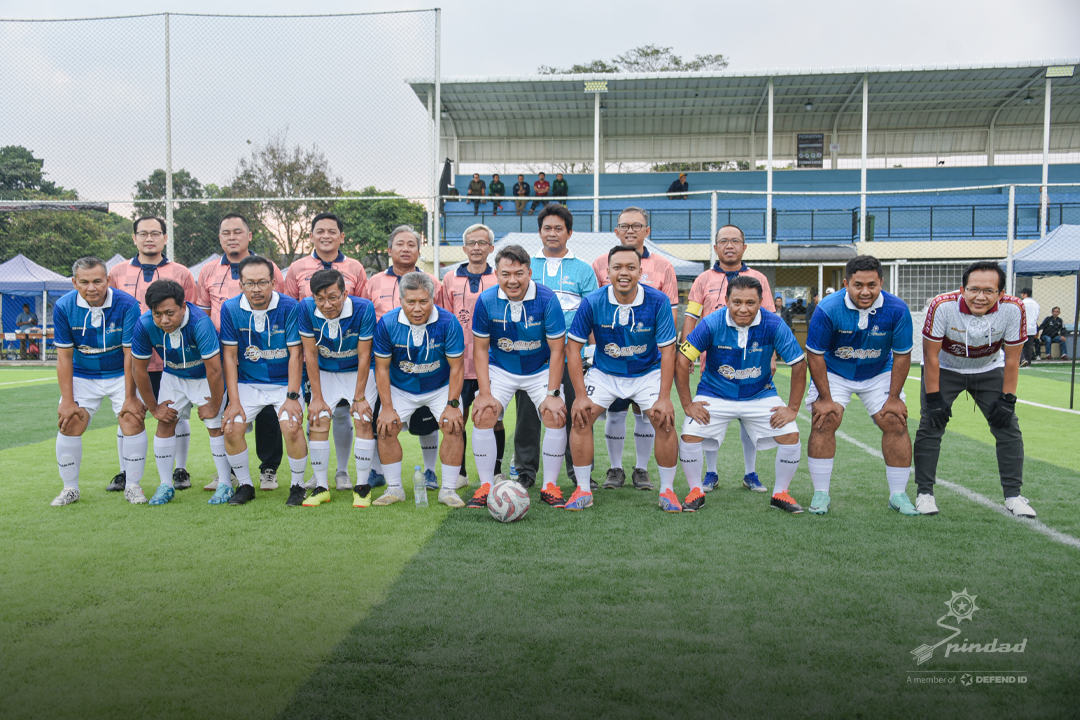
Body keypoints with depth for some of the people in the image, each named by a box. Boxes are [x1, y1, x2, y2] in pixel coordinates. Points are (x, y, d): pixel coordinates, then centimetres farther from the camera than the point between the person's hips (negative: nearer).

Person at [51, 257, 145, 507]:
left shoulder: (127, 305, -20)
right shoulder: (63, 307, -13)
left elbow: (130, 354, -17)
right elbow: (64, 356, -8)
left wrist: (130, 397, -16)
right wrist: (67, 400, -10)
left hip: (120, 374, -2)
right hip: (82, 376, 2)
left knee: (133, 420, -15)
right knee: (69, 425, -7)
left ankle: (133, 486, 2)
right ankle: (70, 488, 14)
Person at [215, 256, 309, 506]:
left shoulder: (289, 307, -13)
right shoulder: (230, 309, -6)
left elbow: (295, 354, -11)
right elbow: (230, 356, -2)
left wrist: (292, 396, -16)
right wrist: (234, 400, -8)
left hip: (284, 383, -2)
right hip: (247, 383, 3)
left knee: (292, 428, -22)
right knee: (231, 428, -14)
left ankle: (297, 485, 1)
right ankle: (245, 485, 10)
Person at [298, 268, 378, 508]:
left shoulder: (363, 308, -27)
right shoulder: (306, 308, -20)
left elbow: (364, 356, -19)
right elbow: (310, 354, -12)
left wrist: (359, 397, -16)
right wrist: (317, 397, -11)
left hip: (358, 372, -2)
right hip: (324, 373, 2)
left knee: (363, 421, -15)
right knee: (317, 422, -9)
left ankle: (362, 486, -1)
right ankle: (321, 487, 3)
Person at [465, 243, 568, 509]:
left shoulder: (546, 300, -20)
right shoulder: (486, 300, -15)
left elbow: (557, 350, -14)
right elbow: (481, 348, -7)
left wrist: (552, 394, -17)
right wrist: (485, 393, -12)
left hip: (540, 370, -1)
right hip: (500, 369, 1)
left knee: (556, 416, -16)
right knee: (483, 417, -14)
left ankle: (549, 485, 2)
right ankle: (486, 486, 2)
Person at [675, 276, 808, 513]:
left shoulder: (774, 325, -17)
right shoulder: (712, 324, -20)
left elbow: (799, 365, -8)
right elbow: (682, 360, -14)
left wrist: (792, 409, -9)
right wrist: (687, 404, -13)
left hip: (761, 395, 1)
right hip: (715, 394, -1)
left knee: (790, 435, -12)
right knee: (690, 435, -18)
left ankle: (780, 494, 12)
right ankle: (696, 492, 6)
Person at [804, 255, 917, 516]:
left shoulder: (896, 310, -21)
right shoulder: (828, 310, -26)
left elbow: (902, 355, -9)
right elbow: (815, 355, -17)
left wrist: (894, 398, -9)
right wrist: (825, 399, -16)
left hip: (879, 374, 2)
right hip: (833, 373, -2)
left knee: (896, 423, -7)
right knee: (823, 422, -16)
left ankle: (898, 495, 9)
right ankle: (820, 494, -3)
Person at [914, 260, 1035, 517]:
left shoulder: (1013, 309, -26)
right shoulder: (942, 306, -33)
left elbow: (1011, 359, -12)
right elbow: (931, 356, -21)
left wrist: (1007, 400, -11)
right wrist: (933, 398, -19)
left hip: (988, 370, 2)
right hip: (944, 369, -2)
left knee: (1008, 427, -3)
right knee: (930, 425, -11)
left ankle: (1013, 495, 11)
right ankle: (925, 492, 2)